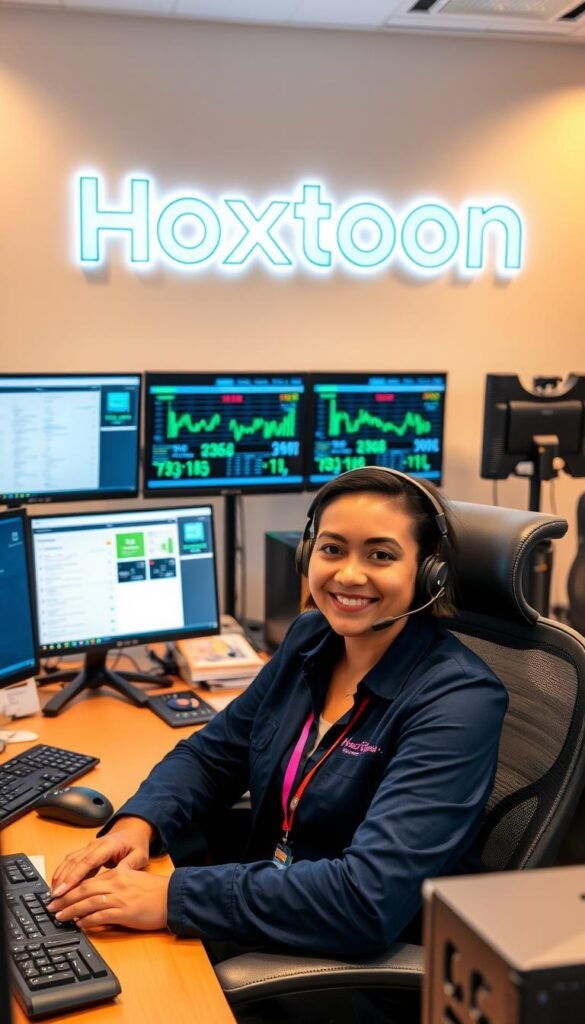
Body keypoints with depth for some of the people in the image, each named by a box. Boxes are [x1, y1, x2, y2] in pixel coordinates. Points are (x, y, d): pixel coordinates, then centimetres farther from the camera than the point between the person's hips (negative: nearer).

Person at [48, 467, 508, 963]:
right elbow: (210, 753, 10)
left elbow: (370, 896, -30)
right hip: (264, 924, 6)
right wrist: (137, 823, -11)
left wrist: (175, 897, -30)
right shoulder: (310, 639, 2)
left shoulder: (458, 702, -21)